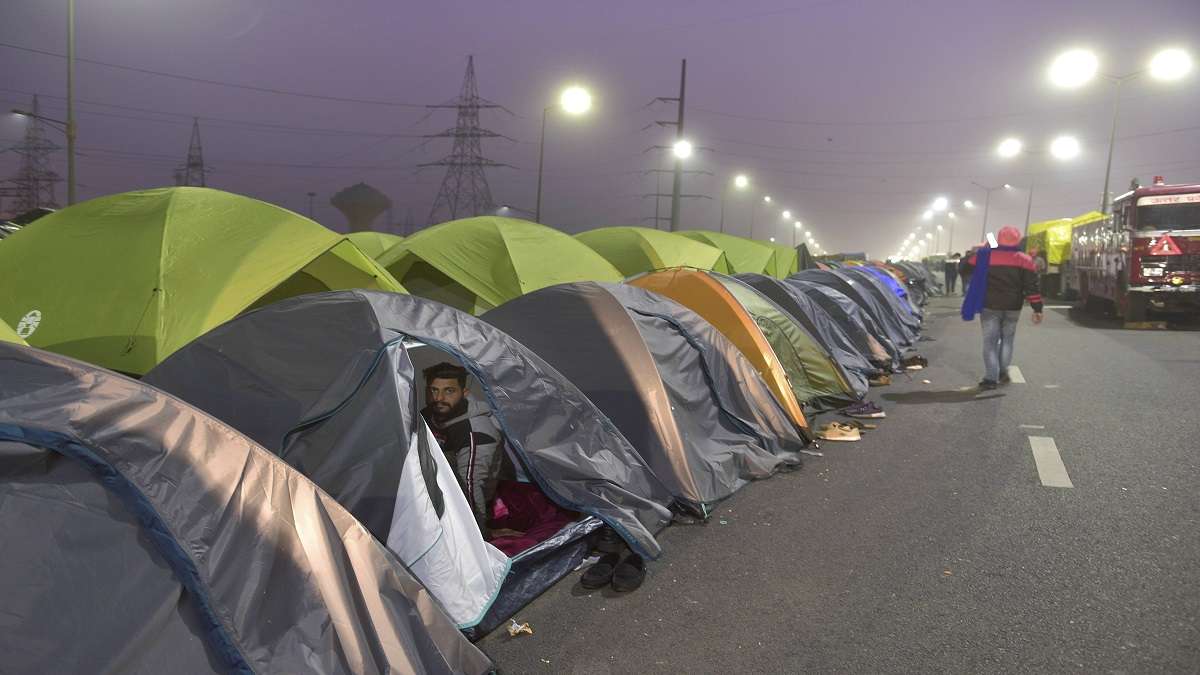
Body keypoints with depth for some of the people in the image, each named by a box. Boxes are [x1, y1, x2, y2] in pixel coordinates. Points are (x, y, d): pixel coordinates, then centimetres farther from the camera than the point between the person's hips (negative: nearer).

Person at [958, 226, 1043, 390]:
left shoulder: (984, 255, -4)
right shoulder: (1024, 260, -2)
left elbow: (964, 270, 8)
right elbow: (1031, 287, -5)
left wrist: (975, 252, 19)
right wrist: (1037, 309, -2)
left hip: (990, 307, -1)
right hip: (1013, 308, 1)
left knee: (990, 342, 4)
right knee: (1007, 340, 19)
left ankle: (991, 378, 0)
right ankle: (1003, 372, 18)